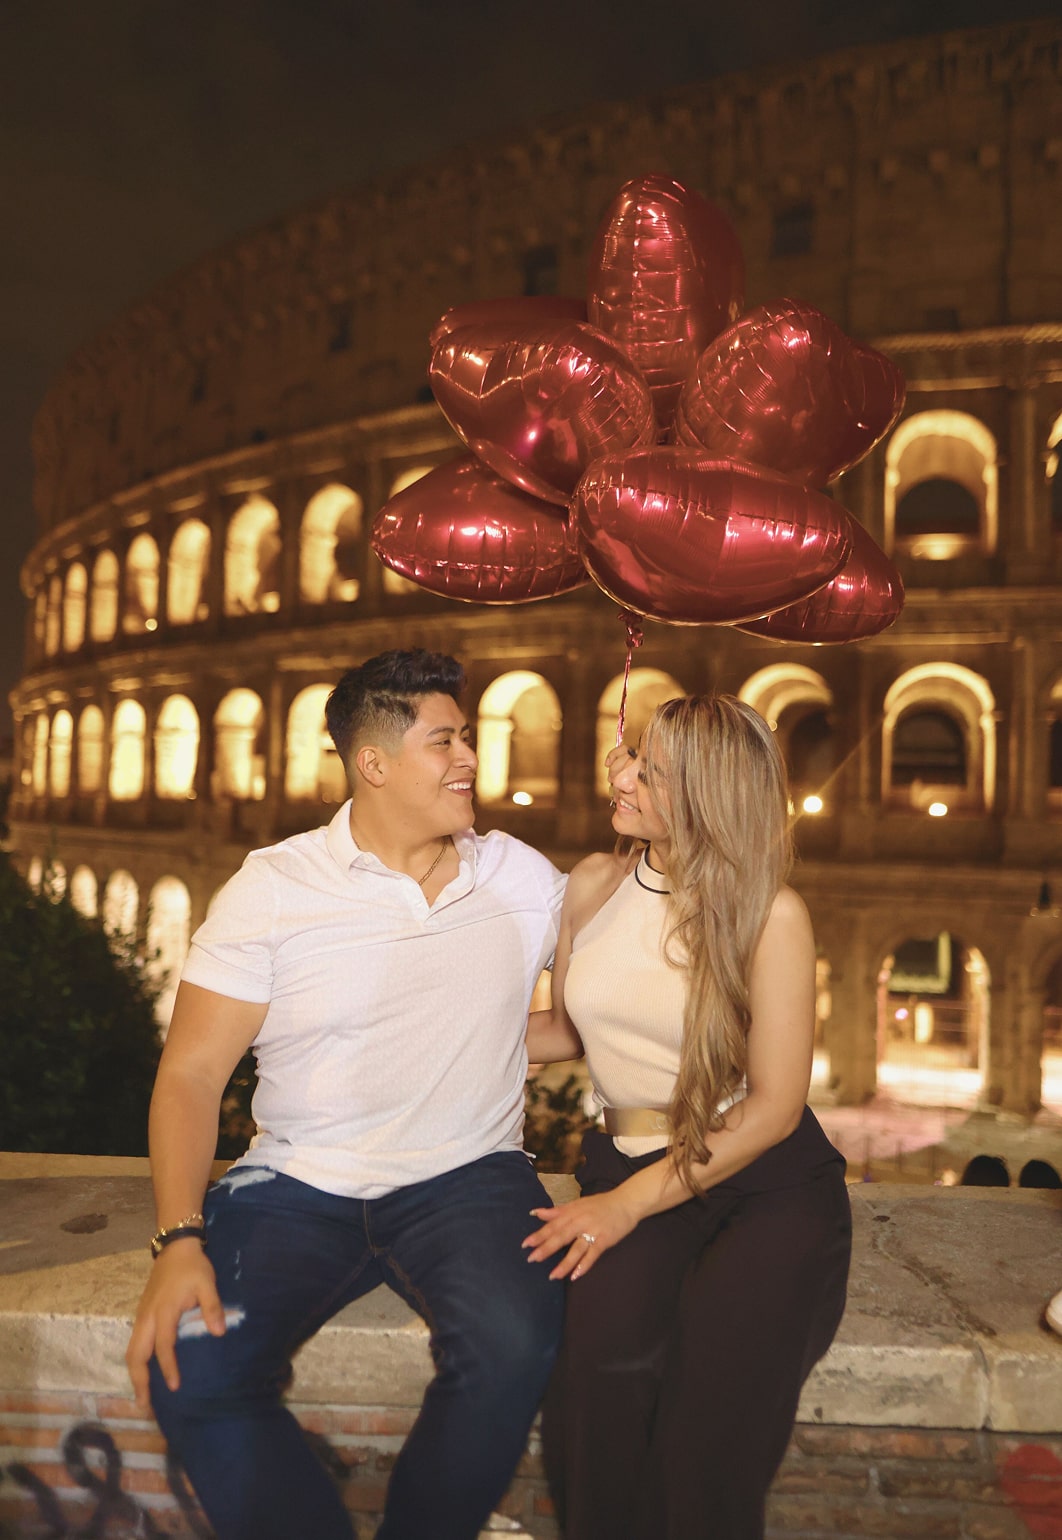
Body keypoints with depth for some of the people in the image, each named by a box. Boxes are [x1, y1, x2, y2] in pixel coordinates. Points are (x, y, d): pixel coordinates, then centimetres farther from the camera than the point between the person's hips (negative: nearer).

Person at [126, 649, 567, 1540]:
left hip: (467, 1181, 1)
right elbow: (192, 1073, -4)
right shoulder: (274, 888, -2)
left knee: (515, 1344, -29)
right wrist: (181, 1240, -17)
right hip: (299, 1187, 0)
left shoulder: (524, 878, 5)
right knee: (188, 1369, -24)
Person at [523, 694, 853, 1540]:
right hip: (629, 1166, 3)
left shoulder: (770, 914, -7)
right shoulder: (594, 884, 6)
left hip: (769, 1182, -2)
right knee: (605, 1359, -27)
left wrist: (629, 1202, -13)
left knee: (718, 1383, -30)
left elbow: (774, 1104, -8)